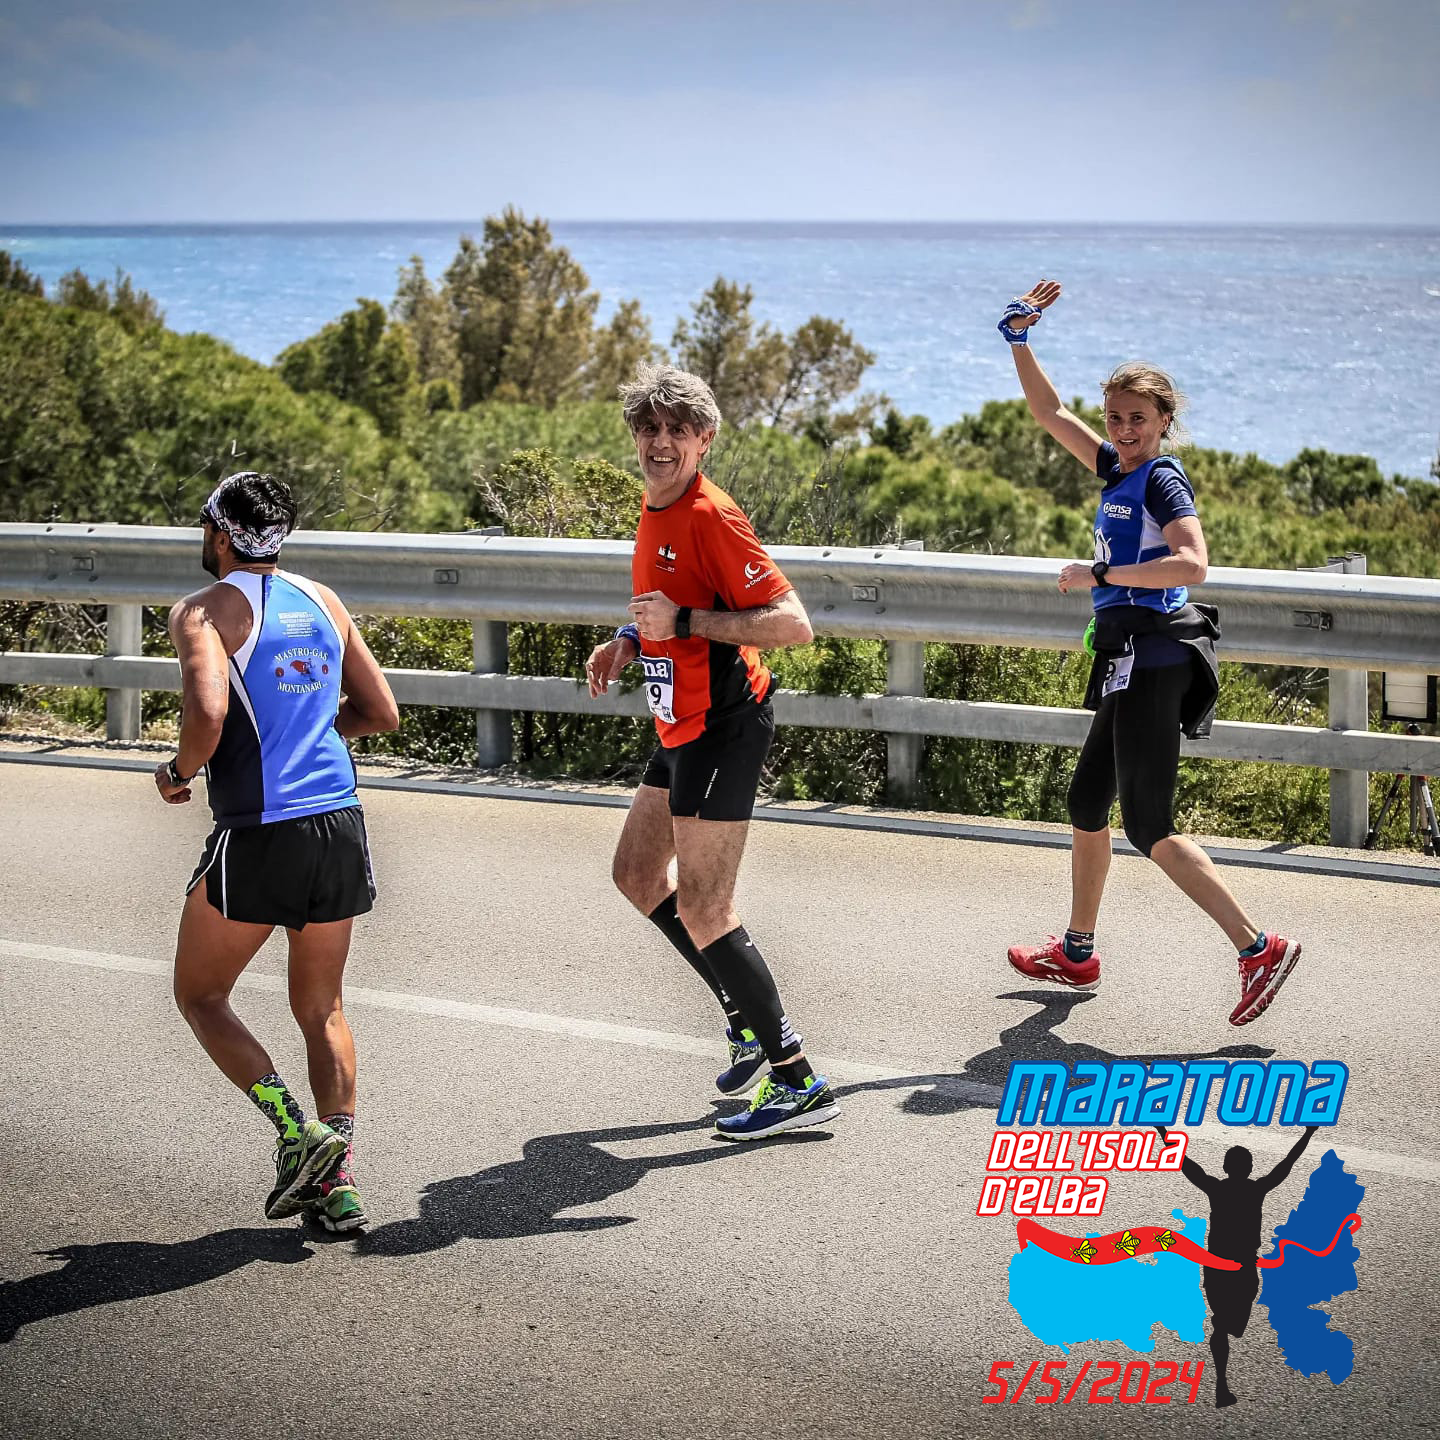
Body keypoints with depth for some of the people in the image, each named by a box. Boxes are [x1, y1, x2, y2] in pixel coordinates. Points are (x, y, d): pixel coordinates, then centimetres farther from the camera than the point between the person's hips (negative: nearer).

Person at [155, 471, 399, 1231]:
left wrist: (178, 771, -3)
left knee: (199, 995, 13)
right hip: (341, 825, 6)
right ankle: (336, 1182, 12)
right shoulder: (322, 601, 12)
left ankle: (298, 1131, -3)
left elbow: (208, 713, -22)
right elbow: (381, 712, 15)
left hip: (259, 832, -6)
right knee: (321, 1008, 18)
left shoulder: (205, 610, -5)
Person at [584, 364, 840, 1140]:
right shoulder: (656, 512, 11)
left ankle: (799, 1081, -3)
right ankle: (748, 1018, 27)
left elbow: (792, 622, -24)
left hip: (721, 728, -10)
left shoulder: (709, 517, -19)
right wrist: (630, 640, 9)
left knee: (702, 909, -9)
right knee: (638, 873, 20)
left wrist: (683, 620, -27)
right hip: (685, 728, 10)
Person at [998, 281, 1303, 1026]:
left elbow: (1191, 564, -27)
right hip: (1132, 659, 9)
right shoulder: (1117, 469, 11)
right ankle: (1077, 953, 30)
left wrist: (1100, 574, -20)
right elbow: (1048, 411, 20)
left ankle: (1258, 946, -7)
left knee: (1147, 827, -8)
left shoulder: (1161, 481, -12)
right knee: (1086, 803, 17)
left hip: (1152, 658, -9)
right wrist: (1019, 337, 12)